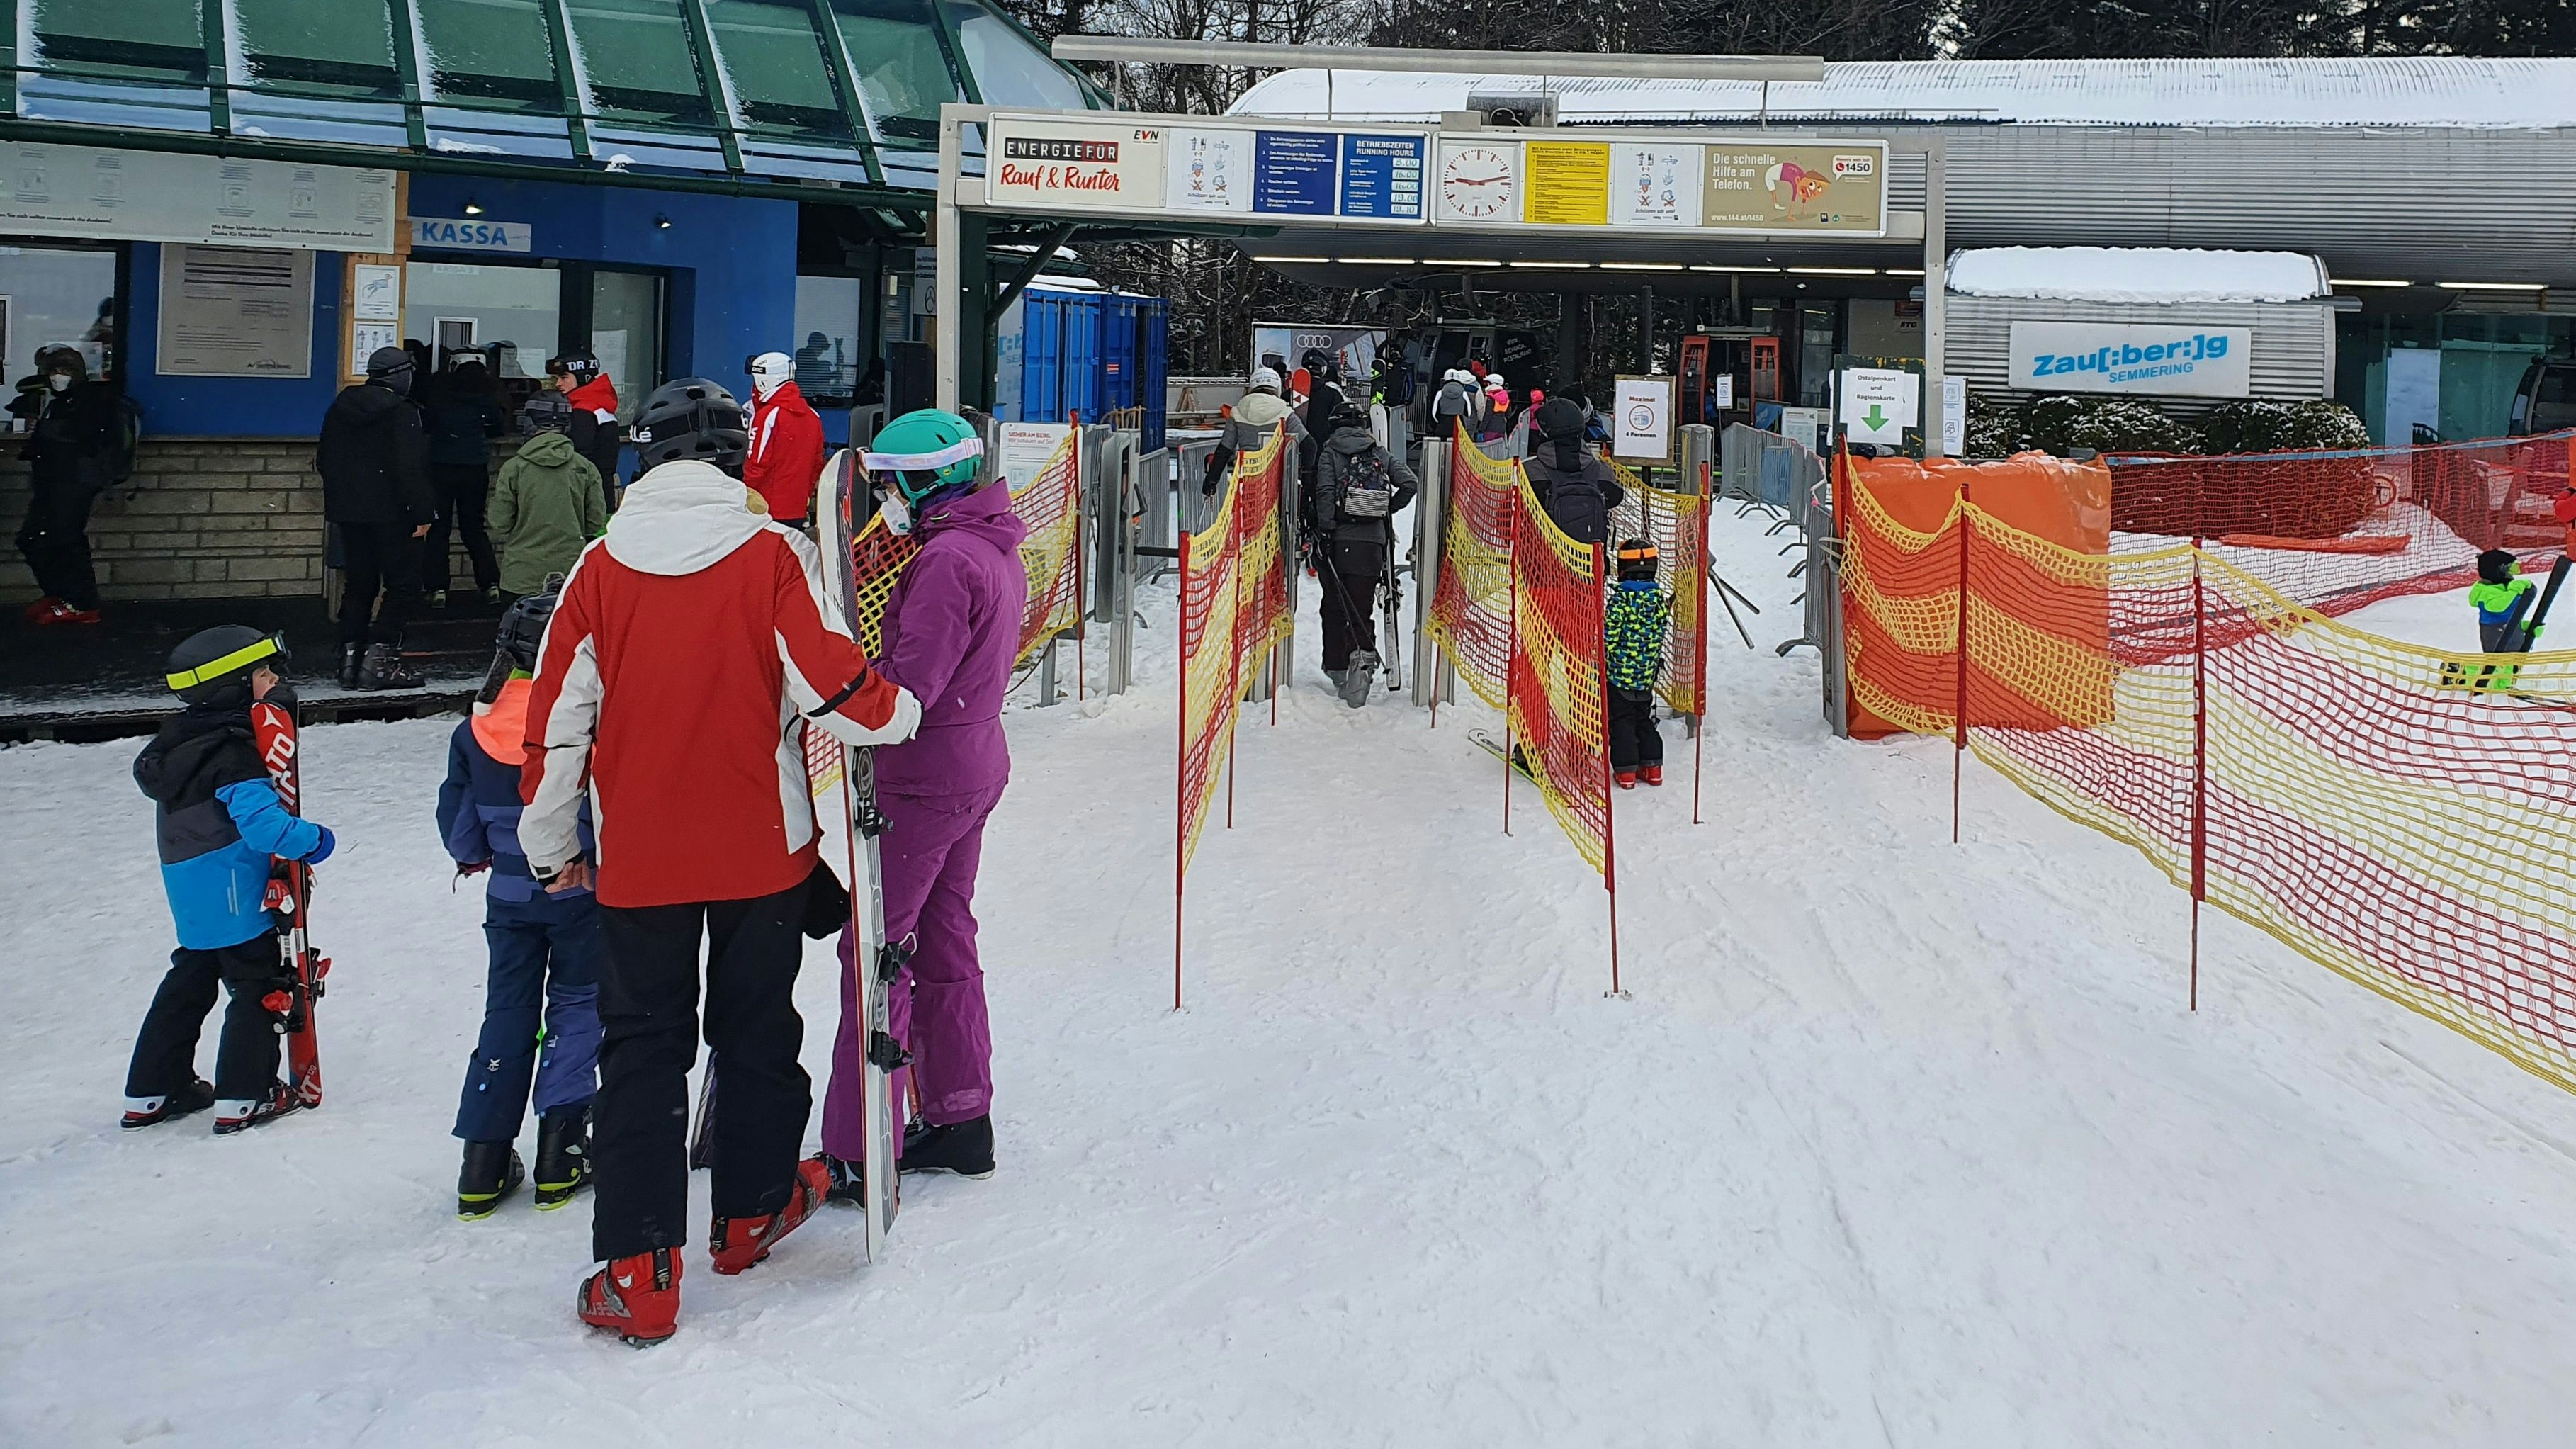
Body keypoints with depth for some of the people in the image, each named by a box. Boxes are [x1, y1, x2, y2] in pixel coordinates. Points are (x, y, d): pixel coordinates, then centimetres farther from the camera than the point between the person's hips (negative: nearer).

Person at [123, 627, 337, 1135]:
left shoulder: (181, 737, 8)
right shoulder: (230, 751, -21)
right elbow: (259, 818, -31)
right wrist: (310, 840, -16)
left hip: (191, 893, 9)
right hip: (233, 892, -9)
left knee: (190, 981, 19)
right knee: (259, 986, 2)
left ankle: (152, 1092, 25)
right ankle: (243, 1098, 4)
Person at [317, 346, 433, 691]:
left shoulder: (341, 407, 11)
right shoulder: (402, 411, -11)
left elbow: (324, 460, 15)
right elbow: (410, 467, -18)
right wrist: (422, 513, -15)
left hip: (348, 511, 7)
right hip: (391, 514, -7)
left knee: (358, 585, 14)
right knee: (402, 584, 0)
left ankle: (349, 661, 12)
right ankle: (379, 662, -7)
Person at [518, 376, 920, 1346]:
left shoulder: (602, 566, -4)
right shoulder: (773, 554, -10)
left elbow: (557, 720, 0)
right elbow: (834, 691, -15)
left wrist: (551, 848, 12)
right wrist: (899, 712, 8)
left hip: (637, 860, 1)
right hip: (761, 848, 0)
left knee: (641, 1047, 7)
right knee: (757, 1027, 18)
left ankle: (638, 1273, 3)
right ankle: (751, 1212, 33)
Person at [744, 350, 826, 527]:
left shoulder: (768, 416, -14)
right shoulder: (812, 417, 9)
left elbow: (756, 465, -14)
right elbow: (817, 464, 15)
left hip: (768, 508, -7)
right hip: (798, 509, 7)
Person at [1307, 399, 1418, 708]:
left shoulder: (1330, 452, 2)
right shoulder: (1380, 454, 10)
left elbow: (1324, 493, -10)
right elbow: (1410, 483, 1)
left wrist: (1324, 531, -10)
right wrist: (1388, 510, 12)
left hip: (1338, 540, -1)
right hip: (1372, 541, 1)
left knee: (1334, 606, 12)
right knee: (1362, 609, 2)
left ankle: (1336, 667, 15)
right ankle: (1363, 657, -20)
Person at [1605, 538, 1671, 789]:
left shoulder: (1621, 599, -17)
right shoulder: (1660, 598, 0)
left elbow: (1609, 637, -16)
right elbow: (1660, 634, 9)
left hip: (1620, 673, -5)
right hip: (1648, 674, 5)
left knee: (1621, 721, 4)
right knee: (1644, 718, 18)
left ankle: (1626, 770, 5)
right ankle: (1652, 767, 20)